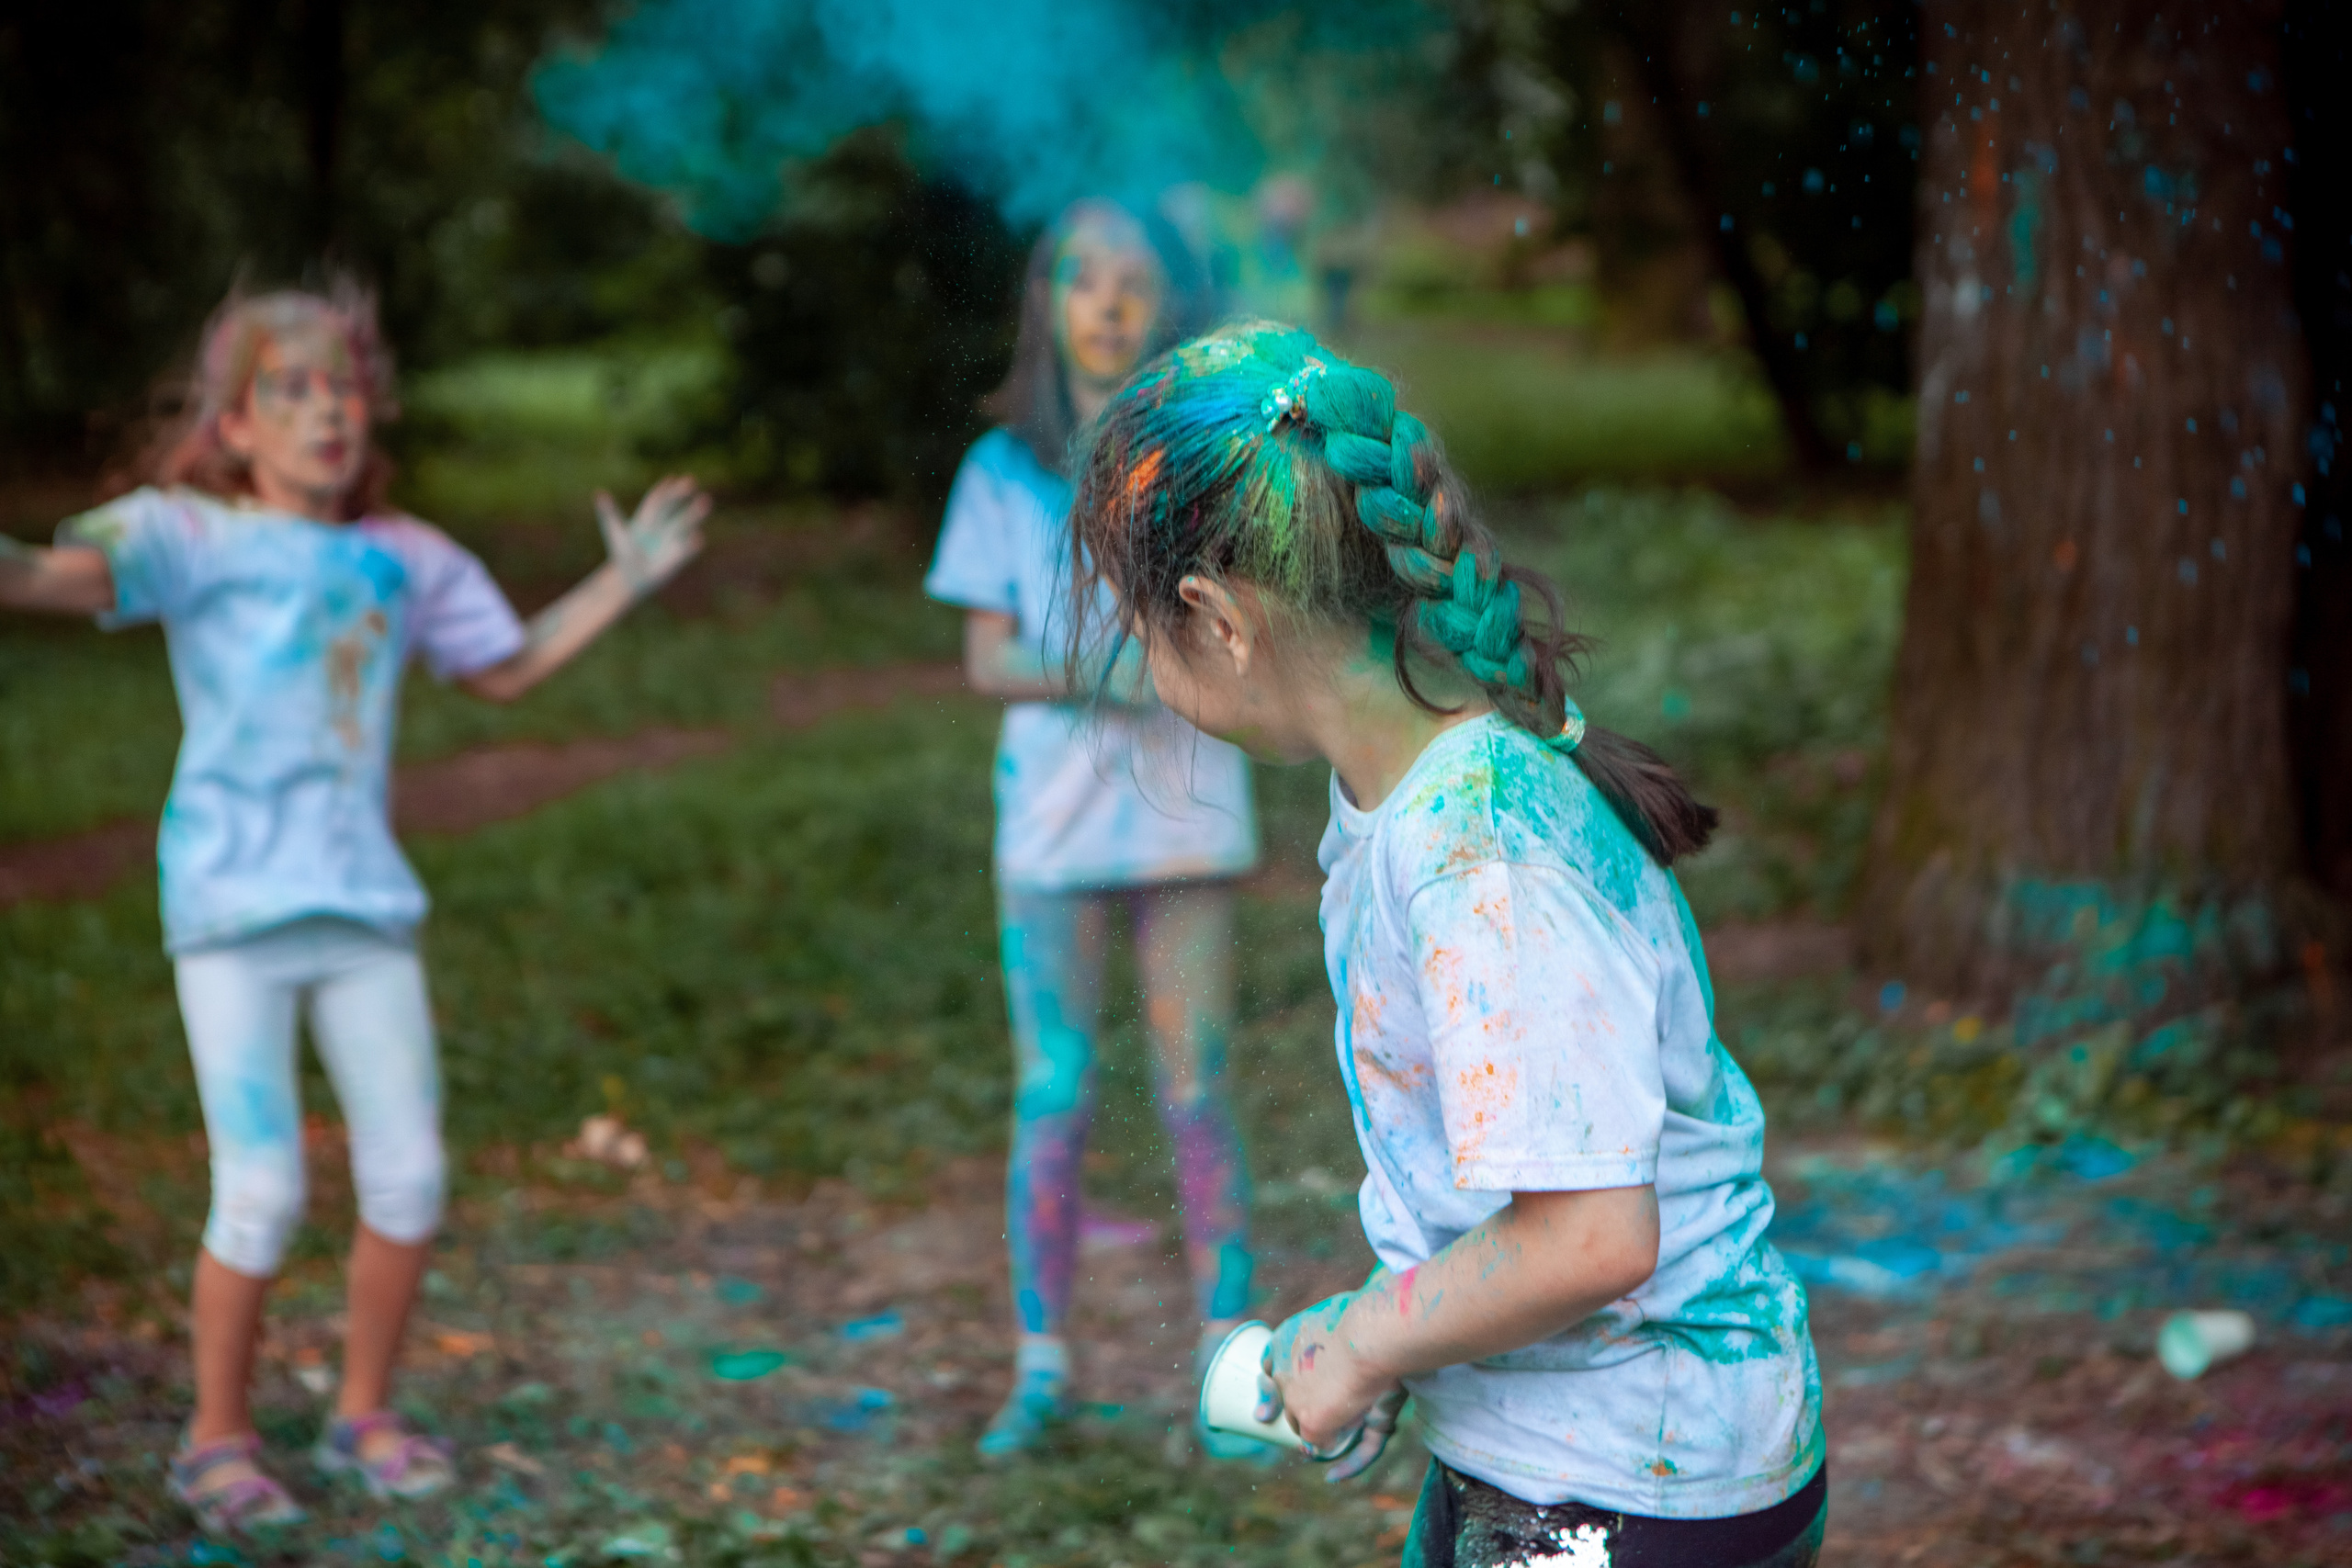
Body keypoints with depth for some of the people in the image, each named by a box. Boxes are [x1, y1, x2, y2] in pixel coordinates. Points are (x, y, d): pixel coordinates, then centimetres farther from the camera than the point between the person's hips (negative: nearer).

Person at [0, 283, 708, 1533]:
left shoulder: (405, 559, 12)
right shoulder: (191, 536, -3)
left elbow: (506, 670, 26)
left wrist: (621, 582, 23)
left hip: (364, 902, 5)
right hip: (232, 909, -5)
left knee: (408, 1179, 5)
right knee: (262, 1194, -7)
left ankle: (363, 1416, 25)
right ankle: (217, 1440, 13)